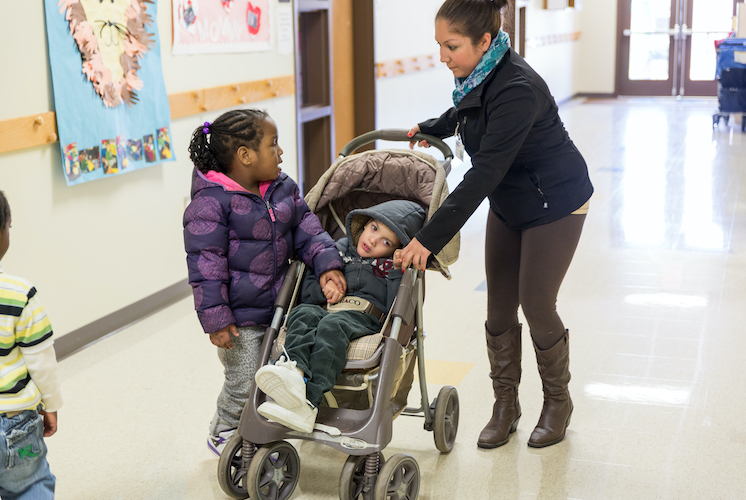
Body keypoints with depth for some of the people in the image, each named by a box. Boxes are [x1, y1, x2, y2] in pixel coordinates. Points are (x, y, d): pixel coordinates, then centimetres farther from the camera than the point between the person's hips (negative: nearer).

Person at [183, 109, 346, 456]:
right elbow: (205, 263, -19)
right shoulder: (211, 203, -20)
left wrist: (326, 262, -10)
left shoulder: (282, 187, 3)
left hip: (277, 306, 7)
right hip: (239, 316, -7)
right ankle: (224, 434, 31)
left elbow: (305, 226, 8)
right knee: (244, 383, 3)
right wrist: (215, 319, -19)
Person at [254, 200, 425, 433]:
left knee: (332, 325, -36)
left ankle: (309, 402, -52)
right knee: (303, 312, -29)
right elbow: (304, 289, 23)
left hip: (365, 320, -4)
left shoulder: (392, 268, 14)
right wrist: (323, 288, 3)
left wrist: (399, 273, -10)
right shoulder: (340, 249, 24)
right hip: (324, 310, 4)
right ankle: (295, 372, -57)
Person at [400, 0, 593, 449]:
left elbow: (483, 174, -39)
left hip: (556, 204, -7)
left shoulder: (517, 89, -34)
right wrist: (430, 128, 8)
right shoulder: (476, 76, -9)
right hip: (509, 205, 8)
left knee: (536, 304, -1)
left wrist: (430, 238, -41)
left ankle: (558, 400, 23)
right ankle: (505, 404, 21)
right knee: (499, 307, 7)